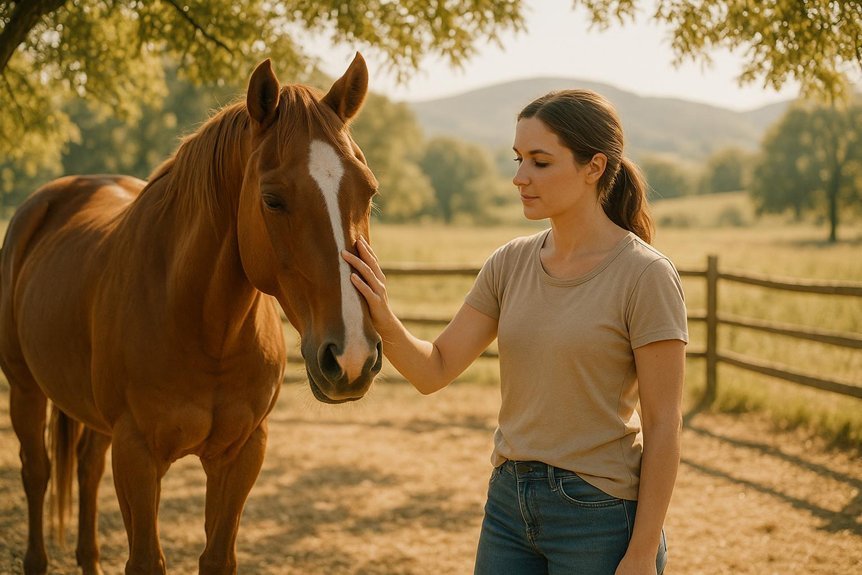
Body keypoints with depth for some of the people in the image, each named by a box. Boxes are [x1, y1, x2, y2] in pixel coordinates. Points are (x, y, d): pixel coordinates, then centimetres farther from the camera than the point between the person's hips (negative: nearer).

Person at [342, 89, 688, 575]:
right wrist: (384, 319, -18)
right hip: (510, 502, 5)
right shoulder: (511, 264, 3)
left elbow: (663, 425, -12)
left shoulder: (645, 275, -12)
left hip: (600, 512, -5)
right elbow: (434, 371, 1)